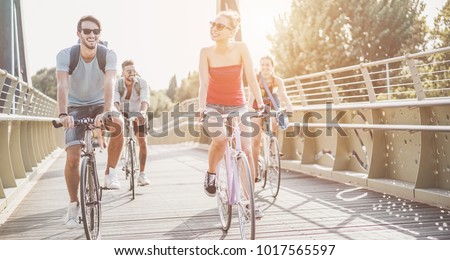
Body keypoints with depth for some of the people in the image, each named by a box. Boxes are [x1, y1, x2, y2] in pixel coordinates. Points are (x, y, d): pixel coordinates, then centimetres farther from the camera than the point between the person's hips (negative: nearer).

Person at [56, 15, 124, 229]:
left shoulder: (108, 55, -17)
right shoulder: (65, 55, -18)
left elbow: (109, 84, -31)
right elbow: (62, 86, -31)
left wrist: (106, 112, -48)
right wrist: (63, 114, -47)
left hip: (99, 104, 0)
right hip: (76, 107, 0)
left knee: (117, 123, -34)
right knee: (73, 157, -14)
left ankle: (110, 173, -16)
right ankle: (73, 205, 4)